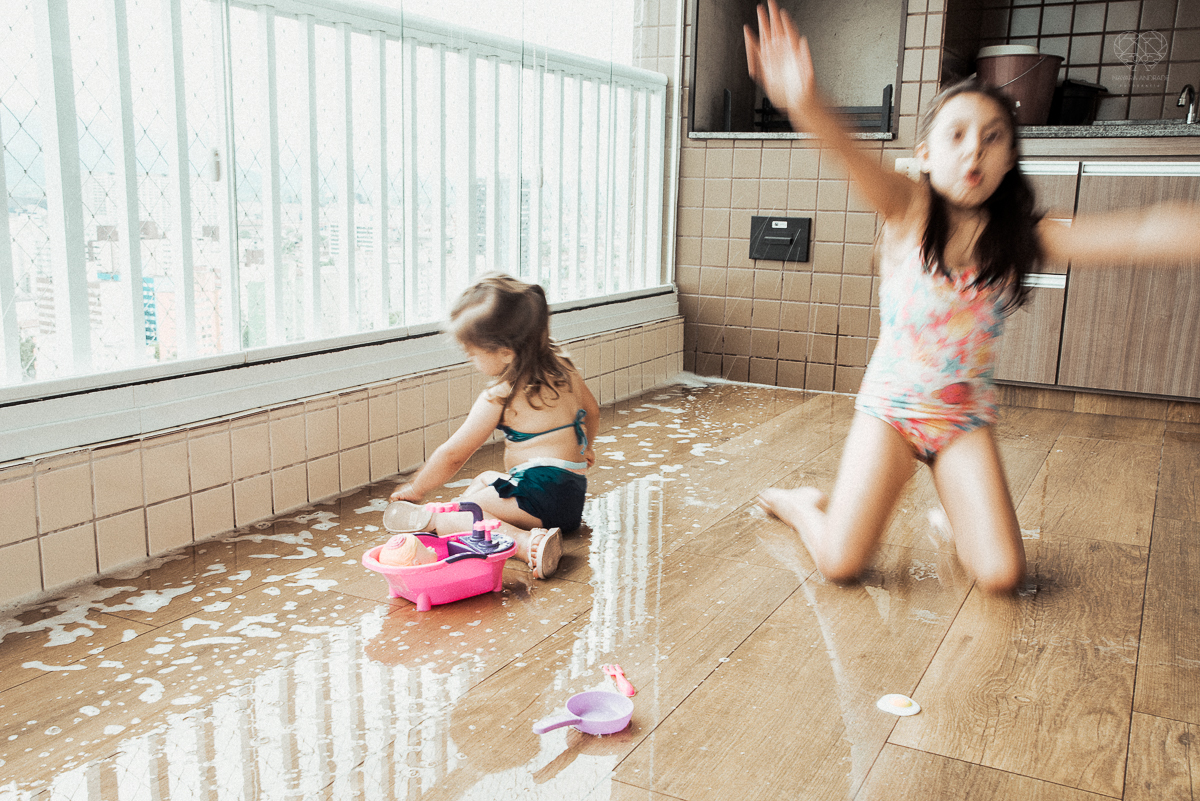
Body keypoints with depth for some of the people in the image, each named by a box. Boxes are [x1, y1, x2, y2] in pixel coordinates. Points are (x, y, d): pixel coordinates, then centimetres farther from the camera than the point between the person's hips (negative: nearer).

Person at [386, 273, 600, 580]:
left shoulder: (500, 396, -15)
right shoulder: (562, 366, 7)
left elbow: (452, 454, -7)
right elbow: (591, 411, 24)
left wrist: (414, 490, 9)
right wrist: (583, 450, 44)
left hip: (539, 494, -10)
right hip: (574, 492, 10)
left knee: (449, 519, -21)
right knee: (484, 479, 33)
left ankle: (527, 541, -39)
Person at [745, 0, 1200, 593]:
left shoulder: (1021, 237, -5)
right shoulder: (908, 209, -12)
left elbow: (1138, 234, -17)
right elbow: (857, 162, -34)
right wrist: (807, 107, -56)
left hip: (966, 416, 3)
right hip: (889, 405, -2)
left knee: (1002, 576, -7)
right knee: (840, 564, -11)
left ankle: (955, 516, 27)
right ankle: (802, 504, 23)